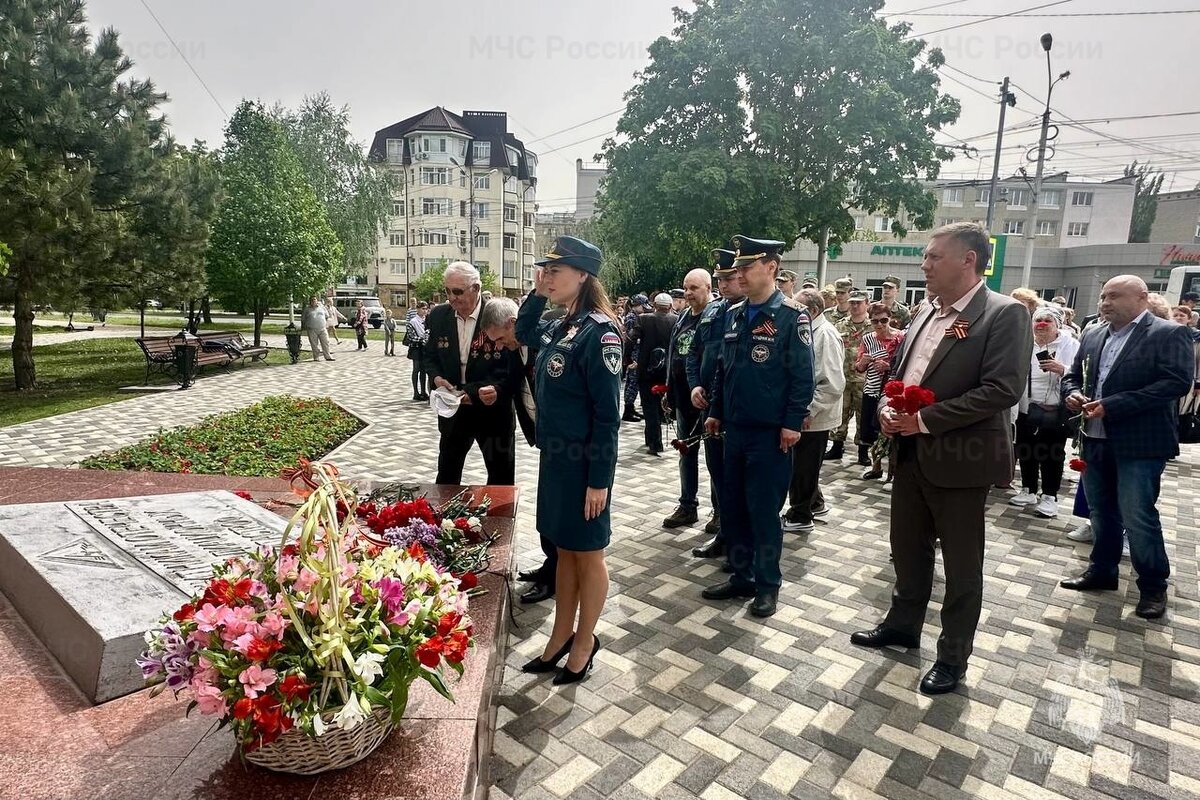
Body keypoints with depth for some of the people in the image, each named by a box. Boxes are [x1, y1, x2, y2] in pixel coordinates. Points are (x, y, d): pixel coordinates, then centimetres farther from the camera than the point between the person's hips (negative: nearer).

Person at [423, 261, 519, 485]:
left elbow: (512, 363, -13)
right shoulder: (437, 316, 0)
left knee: (502, 476, 11)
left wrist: (497, 388, -29)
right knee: (446, 475, 17)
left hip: (493, 409, -3)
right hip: (453, 409, 4)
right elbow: (430, 356, 10)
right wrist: (437, 377, -11)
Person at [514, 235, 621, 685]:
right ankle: (561, 637, 34)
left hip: (583, 462, -8)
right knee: (564, 549, 18)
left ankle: (584, 643, 28)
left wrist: (599, 479, -19)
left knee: (587, 554, 10)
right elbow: (523, 333, 29)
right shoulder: (561, 327, 7)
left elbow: (607, 414, -19)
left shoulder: (598, 331, -17)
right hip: (555, 457, 8)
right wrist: (537, 294, 11)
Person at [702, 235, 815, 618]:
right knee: (732, 508, 12)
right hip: (735, 429, 6)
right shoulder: (733, 314, 10)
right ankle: (741, 576, 28)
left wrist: (792, 423, -15)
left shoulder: (792, 316, -9)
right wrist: (716, 412, 13)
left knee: (763, 511, 3)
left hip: (771, 433, -6)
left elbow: (803, 375, -11)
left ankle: (767, 584, 20)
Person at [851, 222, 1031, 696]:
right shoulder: (926, 314, 11)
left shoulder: (1005, 314, -12)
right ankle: (903, 625, 39)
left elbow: (1003, 389, -21)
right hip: (911, 454, 7)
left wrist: (926, 420, -21)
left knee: (961, 564, 9)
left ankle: (953, 657, 25)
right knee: (907, 548, 19)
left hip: (958, 459, -7)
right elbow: (899, 372, 18)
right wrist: (888, 407, -2)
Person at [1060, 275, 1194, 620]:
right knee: (1101, 511, 15)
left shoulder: (1170, 334, -7)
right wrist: (1073, 393, -6)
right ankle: (1102, 571, 29)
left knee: (1137, 515, -2)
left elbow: (1177, 383, -17)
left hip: (1139, 442, -6)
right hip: (1096, 439, 6)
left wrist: (1112, 406, -23)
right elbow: (1073, 375, 19)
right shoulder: (1093, 335, 11)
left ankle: (1153, 585, 15)